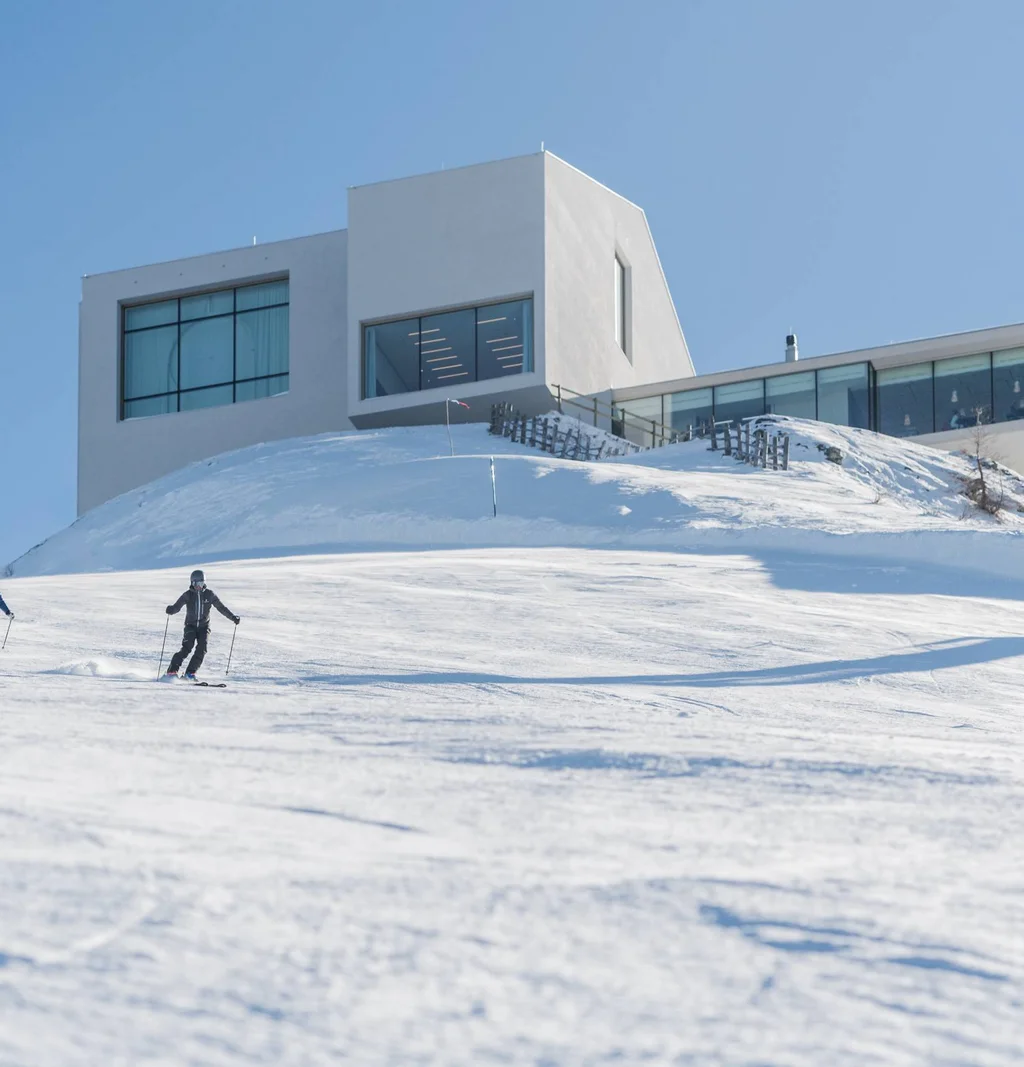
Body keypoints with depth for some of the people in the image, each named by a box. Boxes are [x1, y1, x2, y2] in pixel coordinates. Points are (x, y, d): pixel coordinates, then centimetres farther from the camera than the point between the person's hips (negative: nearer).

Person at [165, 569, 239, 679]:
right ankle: (172, 671, -20)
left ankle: (190, 673, -11)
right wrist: (170, 610, -35)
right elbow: (177, 607, -11)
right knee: (187, 647, -20)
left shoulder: (209, 595, -1)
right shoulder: (188, 595, -4)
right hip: (191, 625, -2)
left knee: (202, 649, -17)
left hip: (204, 626, 2)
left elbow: (221, 608, 4)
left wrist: (233, 617, -3)